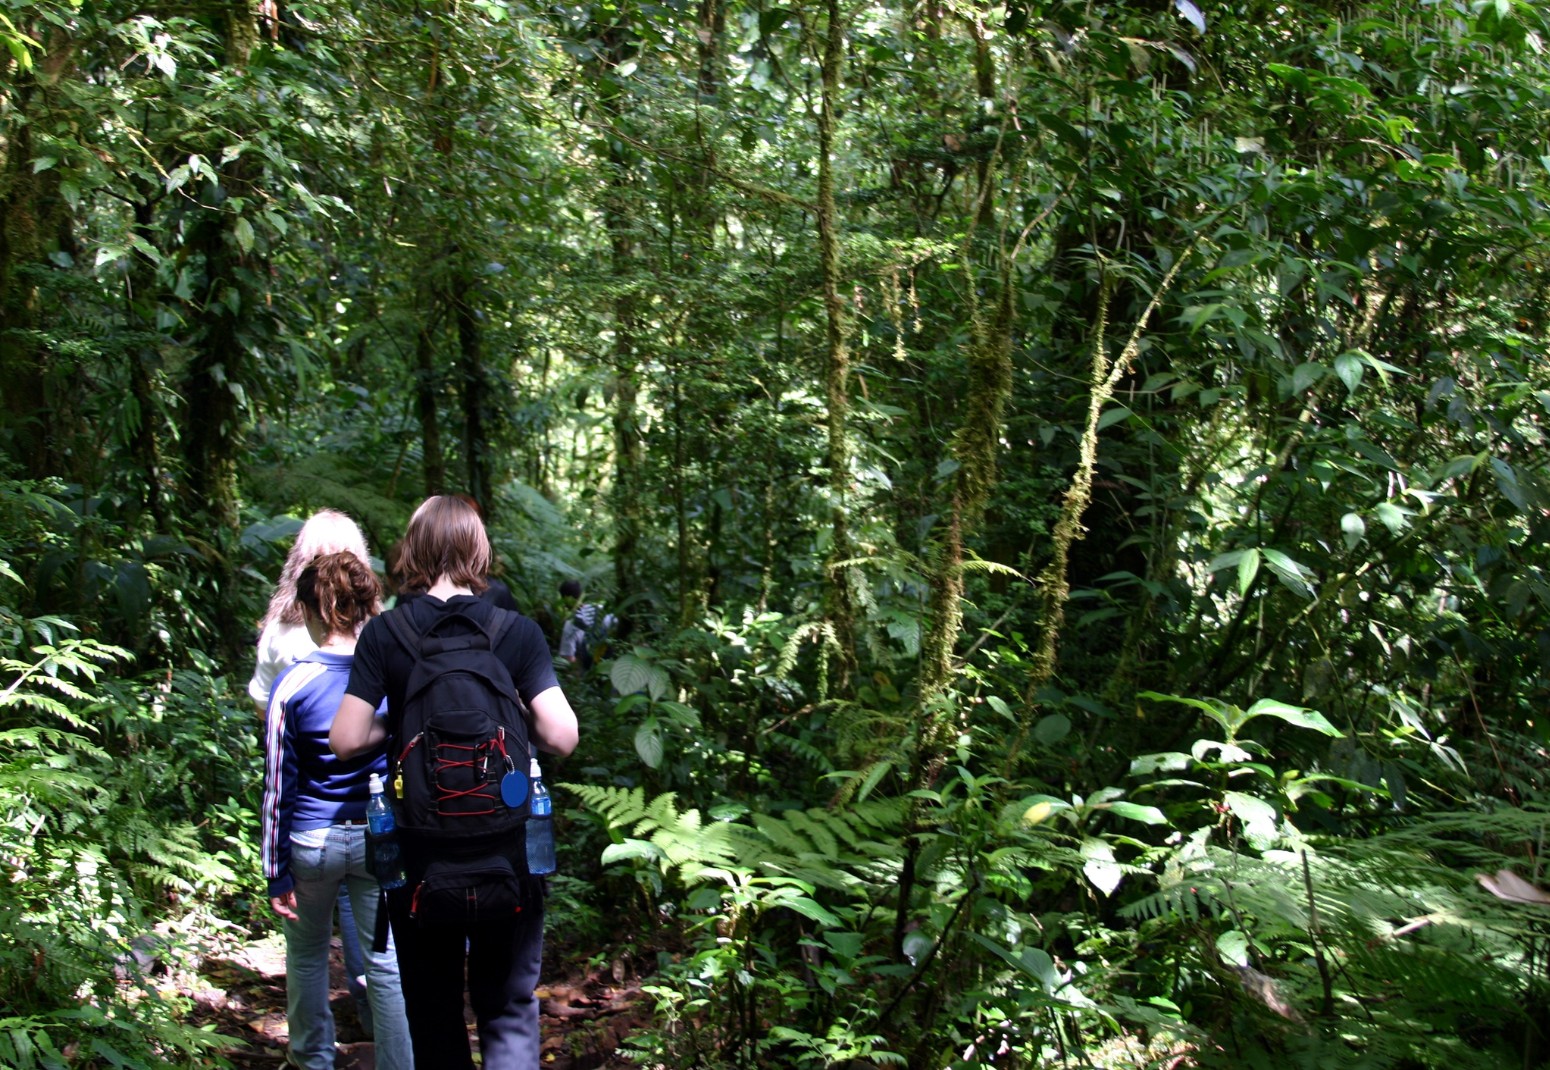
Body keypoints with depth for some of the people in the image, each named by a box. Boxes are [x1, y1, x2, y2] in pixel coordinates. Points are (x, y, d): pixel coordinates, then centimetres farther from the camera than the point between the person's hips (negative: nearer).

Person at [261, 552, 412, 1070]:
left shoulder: (293, 684, -10)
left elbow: (278, 784, -7)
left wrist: (277, 873, 0)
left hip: (312, 840, 0)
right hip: (383, 840, 1)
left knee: (306, 953, 21)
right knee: (387, 965, 6)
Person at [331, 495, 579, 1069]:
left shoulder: (384, 634, -6)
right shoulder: (518, 632, -7)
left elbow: (346, 740, -9)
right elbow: (561, 737, -13)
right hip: (505, 847, -1)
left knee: (432, 1011, 16)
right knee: (509, 1011, 8)